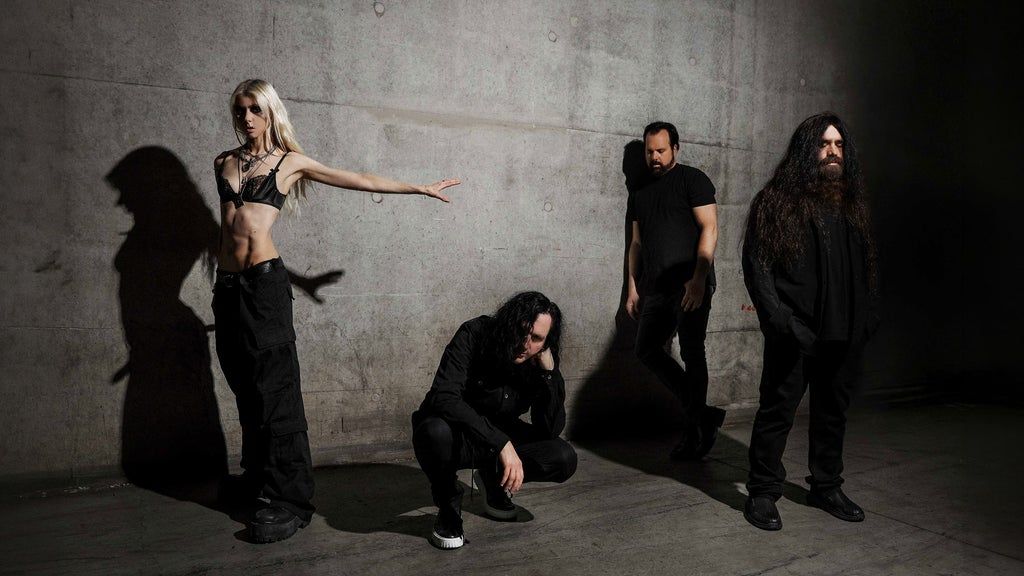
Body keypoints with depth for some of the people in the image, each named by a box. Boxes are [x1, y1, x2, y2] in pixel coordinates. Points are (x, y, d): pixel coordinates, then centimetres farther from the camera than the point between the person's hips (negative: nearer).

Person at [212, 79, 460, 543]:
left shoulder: (290, 162, 4)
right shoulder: (224, 162, 15)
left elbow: (362, 181, 7)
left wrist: (421, 188, 10)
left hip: (264, 280, -5)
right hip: (227, 283, 5)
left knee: (273, 388, -7)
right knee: (246, 387, 11)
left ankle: (288, 499, -3)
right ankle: (257, 480, 25)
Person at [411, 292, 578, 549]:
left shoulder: (539, 363, -13)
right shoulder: (475, 334, -25)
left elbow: (551, 430, -18)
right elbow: (443, 397, -37)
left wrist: (549, 370, -29)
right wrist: (501, 443, -43)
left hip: (501, 438, 4)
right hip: (456, 435, -4)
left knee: (564, 458, -19)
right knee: (435, 431, -40)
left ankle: (494, 479, 12)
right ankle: (448, 506, -7)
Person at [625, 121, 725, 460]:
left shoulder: (692, 179, 1)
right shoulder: (640, 194, 19)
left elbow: (709, 228, -8)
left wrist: (699, 278, -18)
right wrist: (633, 287, 12)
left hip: (690, 283, -6)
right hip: (657, 286, 7)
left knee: (691, 353, -4)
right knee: (647, 349, 1)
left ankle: (693, 431, 7)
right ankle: (701, 414, 12)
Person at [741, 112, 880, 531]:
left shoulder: (852, 205, 14)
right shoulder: (776, 201, -5)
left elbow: (864, 267, 19)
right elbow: (756, 266, -9)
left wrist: (866, 318, 7)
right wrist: (781, 322, -16)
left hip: (843, 334, 6)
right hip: (794, 334, -6)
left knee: (833, 411, 15)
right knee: (777, 410, 1)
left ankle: (826, 487, 31)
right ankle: (762, 493, 15)